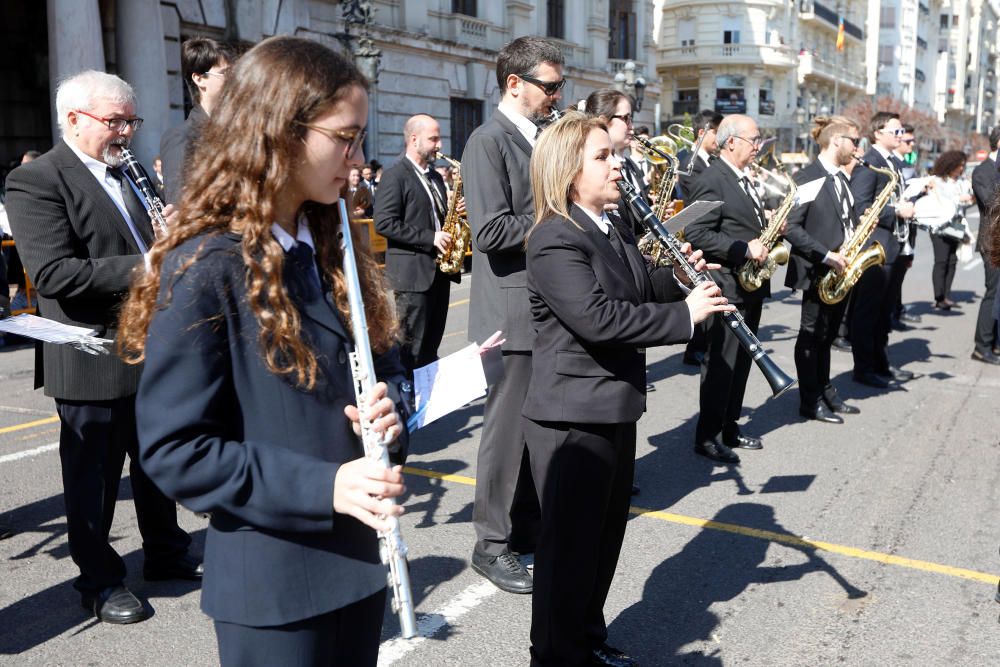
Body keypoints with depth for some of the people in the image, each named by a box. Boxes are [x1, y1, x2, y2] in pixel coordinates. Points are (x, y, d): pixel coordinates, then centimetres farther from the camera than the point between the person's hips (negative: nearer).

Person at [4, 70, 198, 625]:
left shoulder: (124, 175, 13)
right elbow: (53, 273, -25)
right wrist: (139, 268, -27)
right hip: (92, 359, -8)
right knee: (95, 471, 7)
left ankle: (166, 553, 36)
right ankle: (99, 580, 23)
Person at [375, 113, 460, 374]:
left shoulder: (435, 177, 18)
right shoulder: (395, 175, -7)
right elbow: (384, 223, -16)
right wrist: (429, 238, -18)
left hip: (439, 269, 8)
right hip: (413, 271, -8)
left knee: (432, 343, 11)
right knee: (412, 345, -4)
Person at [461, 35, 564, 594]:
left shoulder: (546, 138, 14)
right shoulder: (488, 141, -12)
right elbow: (491, 231, -23)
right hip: (515, 311, -8)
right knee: (510, 425, 0)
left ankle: (530, 525, 29)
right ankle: (493, 543, 14)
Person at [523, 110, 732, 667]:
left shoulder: (617, 230, 12)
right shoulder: (555, 240, -17)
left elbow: (637, 302, 17)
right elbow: (597, 318, -28)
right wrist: (686, 313, -23)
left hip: (616, 408, 9)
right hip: (572, 416, -9)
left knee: (605, 536, 19)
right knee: (570, 543, 3)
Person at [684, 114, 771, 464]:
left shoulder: (744, 181, 16)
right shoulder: (712, 180, -14)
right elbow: (696, 233, -22)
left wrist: (768, 229, 6)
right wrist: (745, 249, -23)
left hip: (751, 285, 9)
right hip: (727, 287, -9)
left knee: (741, 360, 14)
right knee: (721, 363, -3)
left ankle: (729, 428, 25)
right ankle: (707, 436, 6)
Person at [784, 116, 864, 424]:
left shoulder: (843, 180, 14)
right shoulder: (806, 178, -13)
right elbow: (791, 227, -19)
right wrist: (825, 255, -22)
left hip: (841, 271, 8)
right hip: (818, 272, -8)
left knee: (826, 337, 16)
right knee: (811, 338, 1)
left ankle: (827, 394, 26)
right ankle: (810, 402, 9)